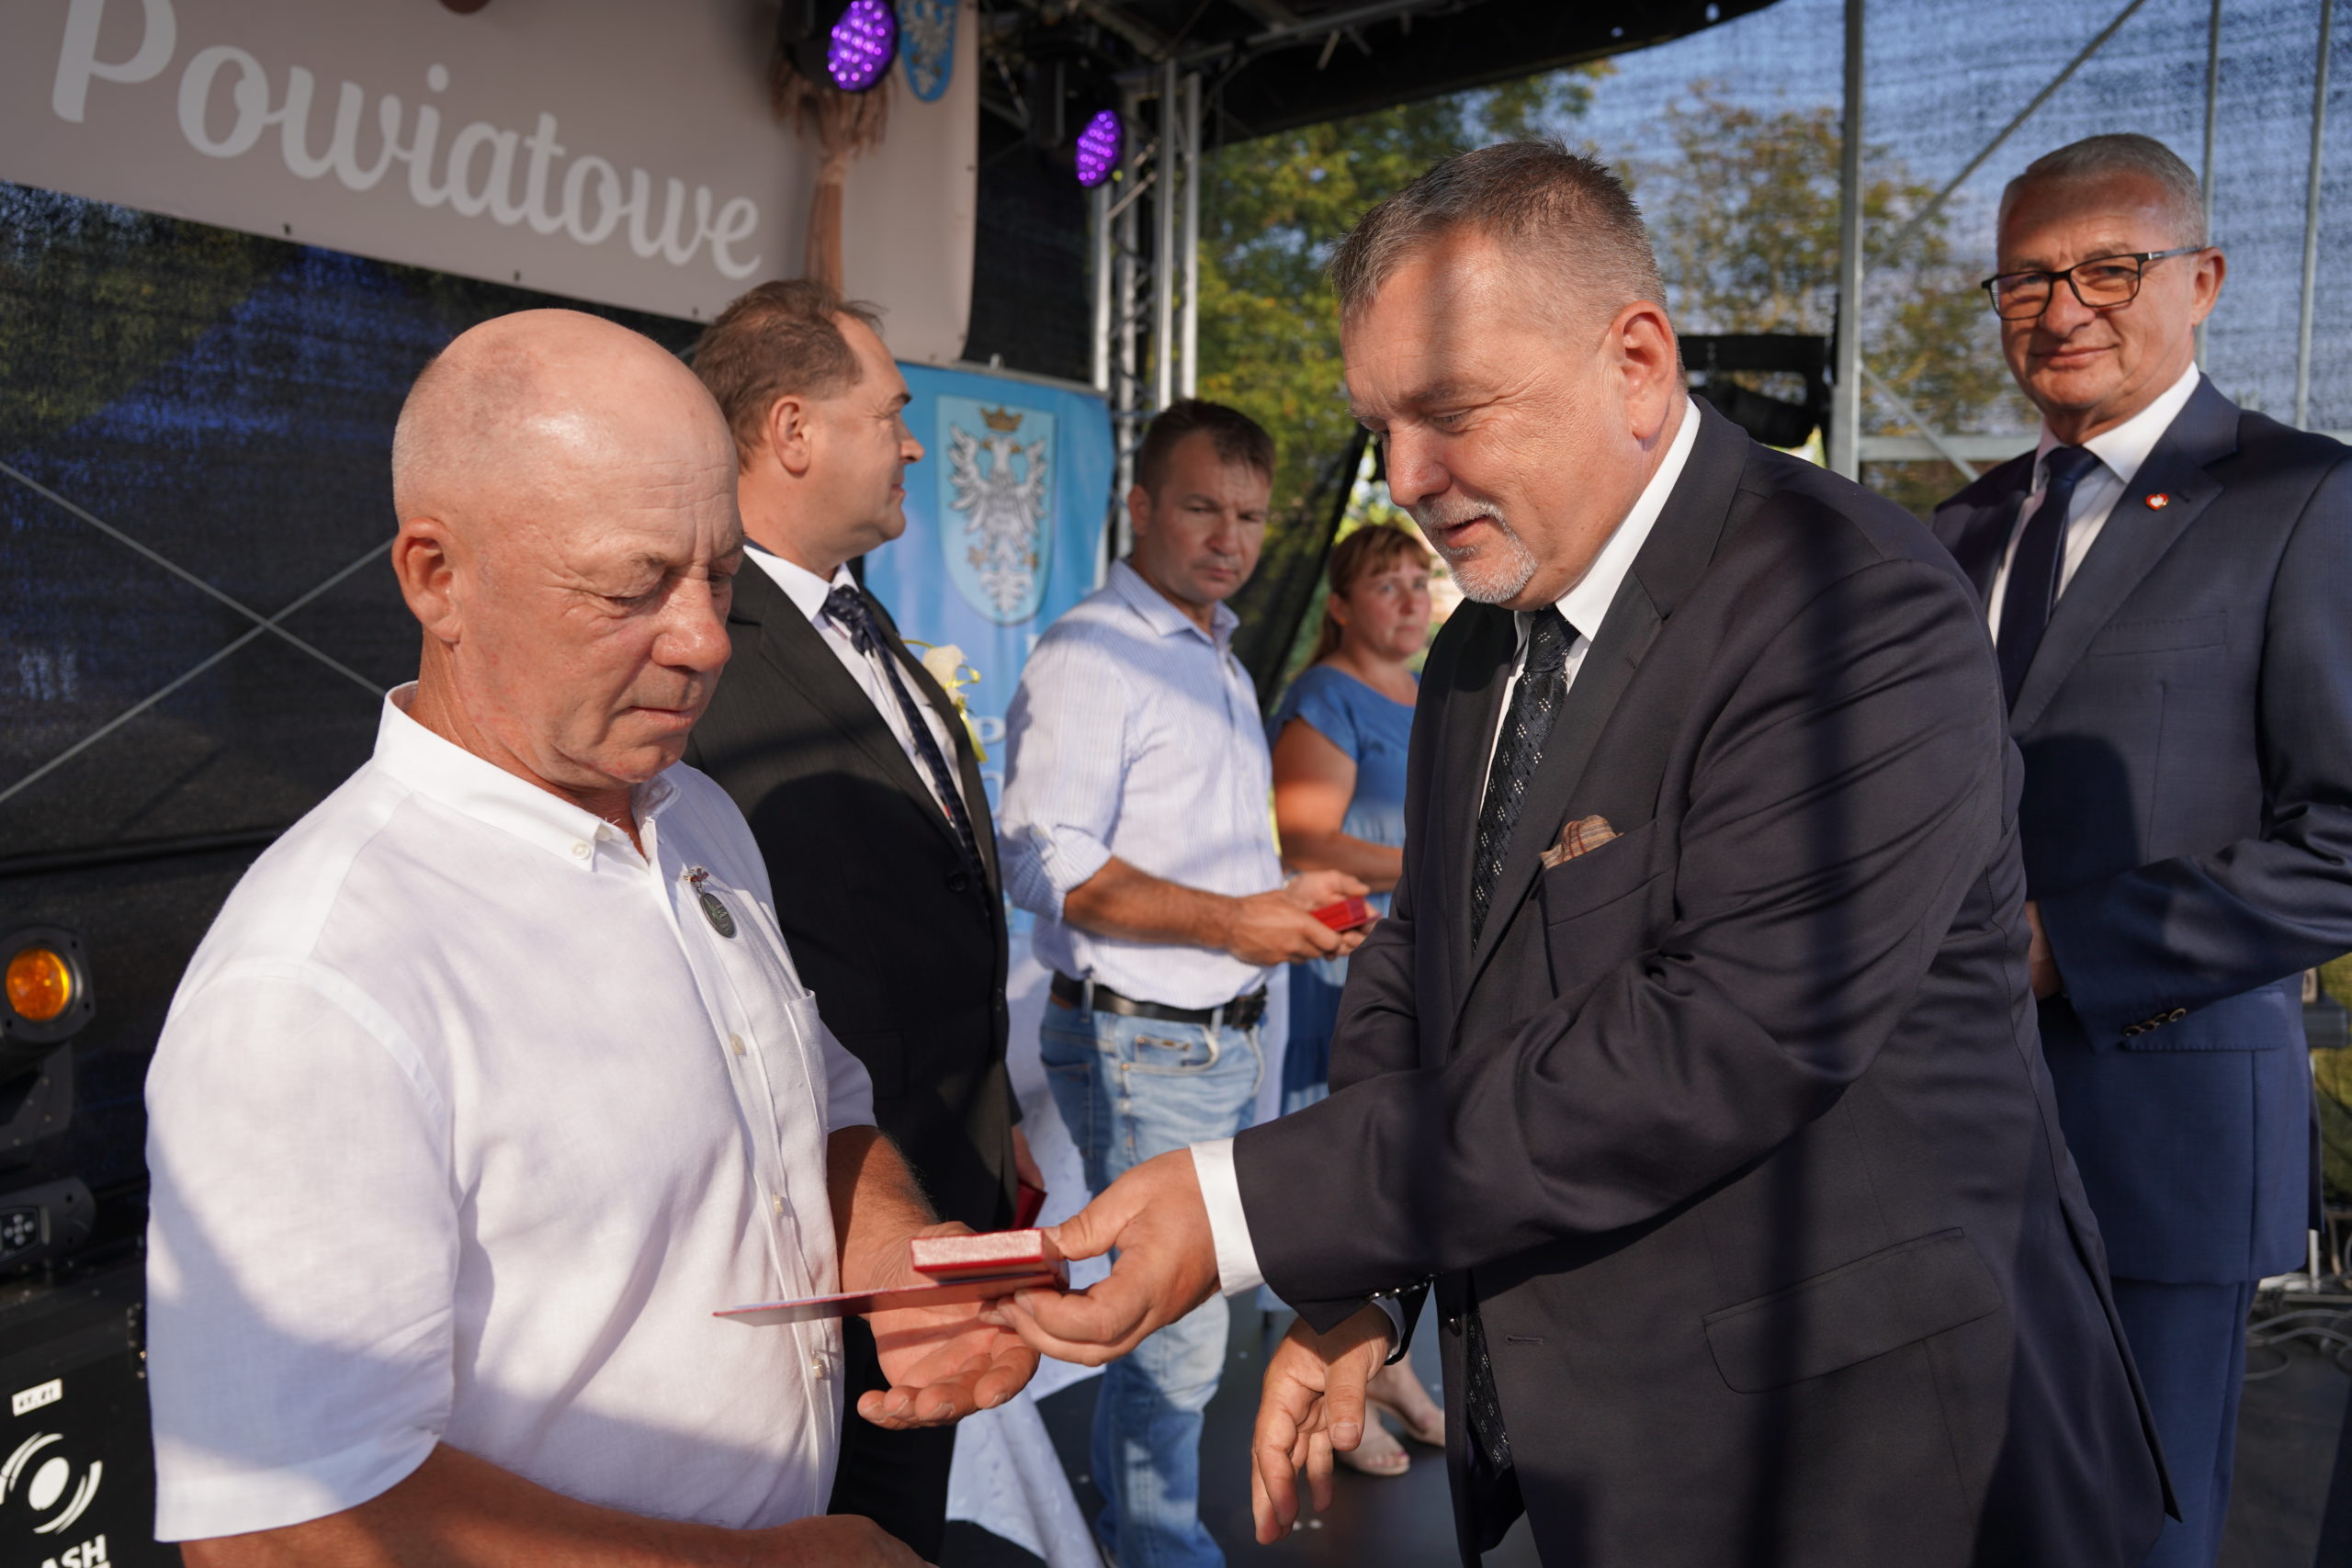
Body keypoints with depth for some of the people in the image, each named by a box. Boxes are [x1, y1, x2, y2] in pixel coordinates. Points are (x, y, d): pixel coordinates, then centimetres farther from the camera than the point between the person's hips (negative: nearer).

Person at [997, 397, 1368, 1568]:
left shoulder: (1221, 660, 17)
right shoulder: (1089, 652, -13)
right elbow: (1048, 862, -22)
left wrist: (1292, 901, 12)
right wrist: (1229, 919, -26)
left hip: (1223, 1041, 9)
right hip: (1139, 1044, -9)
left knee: (1159, 1309, 19)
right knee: (1180, 1323, -3)